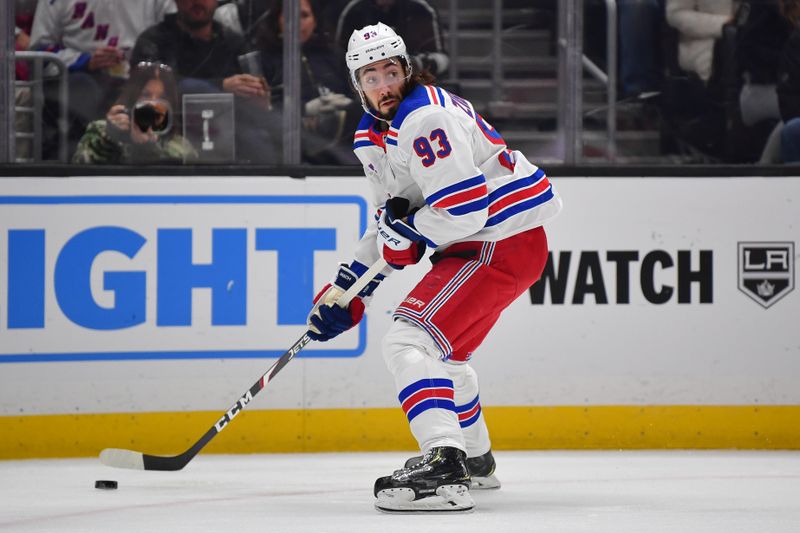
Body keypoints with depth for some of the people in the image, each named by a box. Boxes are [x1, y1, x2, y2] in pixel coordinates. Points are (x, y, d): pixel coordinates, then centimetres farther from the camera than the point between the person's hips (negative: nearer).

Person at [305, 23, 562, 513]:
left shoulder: (426, 119, -21)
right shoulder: (374, 135, 12)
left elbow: (463, 208, -28)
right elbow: (392, 218, 23)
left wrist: (408, 237, -12)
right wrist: (347, 288, 17)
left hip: (506, 239, -11)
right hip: (471, 241, 11)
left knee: (411, 340, -22)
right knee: (443, 347, 29)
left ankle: (444, 467, -36)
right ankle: (475, 458, 49)